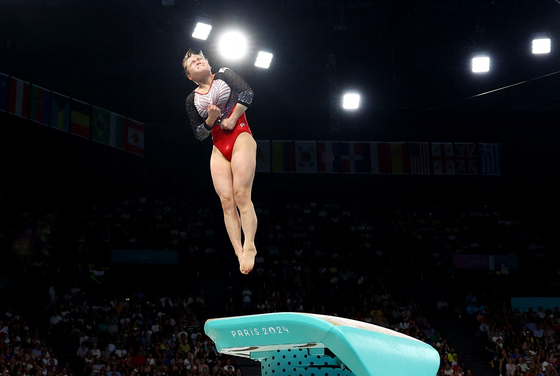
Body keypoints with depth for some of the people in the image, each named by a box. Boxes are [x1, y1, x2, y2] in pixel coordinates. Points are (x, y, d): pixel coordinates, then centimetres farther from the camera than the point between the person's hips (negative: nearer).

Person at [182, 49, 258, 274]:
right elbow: (199, 134, 12)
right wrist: (210, 120, -7)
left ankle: (249, 246, -23)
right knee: (226, 200, -10)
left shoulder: (224, 75, 10)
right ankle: (239, 253, -14)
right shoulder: (192, 100, 15)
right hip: (219, 148, 4)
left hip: (240, 137, -4)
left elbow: (247, 93, -5)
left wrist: (232, 119, -9)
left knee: (241, 195, -18)